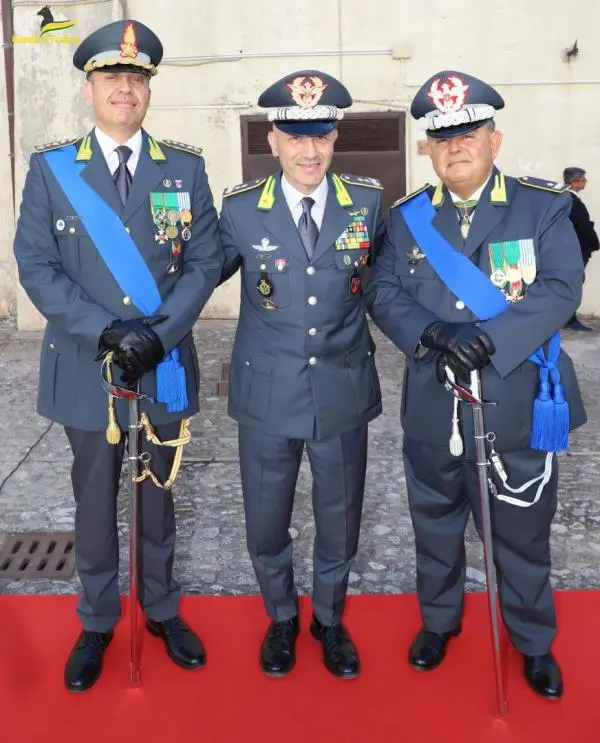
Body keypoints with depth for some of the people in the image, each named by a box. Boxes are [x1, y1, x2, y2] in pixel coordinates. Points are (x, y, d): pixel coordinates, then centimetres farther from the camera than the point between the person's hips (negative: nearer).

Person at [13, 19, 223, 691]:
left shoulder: (185, 168, 3)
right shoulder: (50, 168, 0)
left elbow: (205, 261, -2)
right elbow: (36, 266, -5)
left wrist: (159, 335, -15)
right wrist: (107, 331, -17)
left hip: (165, 367, 1)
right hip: (85, 369, -1)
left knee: (157, 494, 15)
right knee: (94, 500, 11)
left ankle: (162, 610, 34)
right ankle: (96, 623, 29)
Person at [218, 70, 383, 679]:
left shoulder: (367, 201, -4)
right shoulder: (241, 209, -7)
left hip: (344, 392, 1)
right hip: (267, 394, 0)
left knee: (339, 521, 16)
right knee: (265, 527, 13)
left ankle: (329, 619, 43)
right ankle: (281, 618, 42)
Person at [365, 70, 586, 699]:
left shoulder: (545, 208, -3)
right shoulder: (406, 218, 5)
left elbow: (560, 291, -13)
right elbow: (383, 293, -2)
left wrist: (487, 337, -26)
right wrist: (429, 332, -22)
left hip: (518, 406, -2)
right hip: (432, 410, 2)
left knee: (522, 533, 13)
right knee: (435, 525, 20)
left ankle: (533, 640, 36)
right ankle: (438, 619, 44)